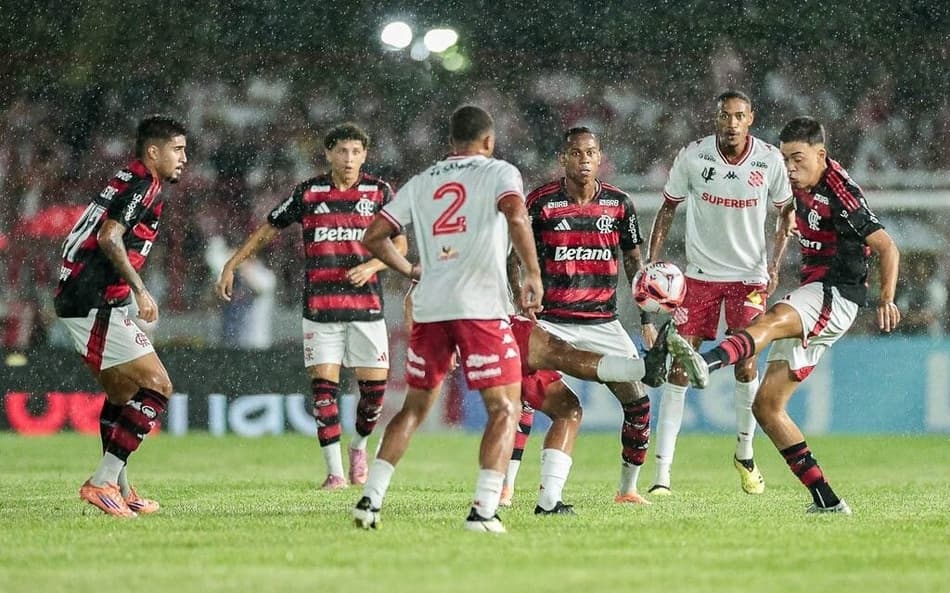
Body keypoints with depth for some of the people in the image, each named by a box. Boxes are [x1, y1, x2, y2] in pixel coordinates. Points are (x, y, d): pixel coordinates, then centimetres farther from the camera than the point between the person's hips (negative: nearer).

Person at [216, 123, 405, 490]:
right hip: (319, 305, 0)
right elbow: (268, 230, 13)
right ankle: (335, 471, -2)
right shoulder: (308, 193, 3)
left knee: (375, 384, -3)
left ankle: (359, 446, 26)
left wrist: (371, 266, -14)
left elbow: (399, 243, 4)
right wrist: (231, 266, 9)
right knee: (323, 384, -7)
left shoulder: (379, 192, 2)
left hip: (366, 304, 0)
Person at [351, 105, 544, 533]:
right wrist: (533, 274, -11)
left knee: (414, 408, 18)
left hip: (429, 308, 5)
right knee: (503, 409, 2)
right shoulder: (498, 172, 3)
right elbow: (516, 217, -17)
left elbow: (374, 237, 15)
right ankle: (483, 511, -11)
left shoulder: (422, 182, 17)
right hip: (481, 307, -5)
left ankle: (370, 499, 10)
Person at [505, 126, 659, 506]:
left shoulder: (619, 204, 3)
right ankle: (505, 487, -12)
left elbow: (633, 261, 12)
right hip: (551, 321, -3)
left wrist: (647, 318, 9)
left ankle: (628, 489, 14)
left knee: (638, 402, -2)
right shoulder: (541, 202, -6)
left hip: (604, 323, 3)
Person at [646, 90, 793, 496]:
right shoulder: (692, 156, -9)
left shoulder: (770, 160, -7)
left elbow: (784, 212, 8)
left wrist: (775, 263, -3)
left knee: (745, 366, -8)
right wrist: (653, 261, -6)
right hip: (700, 275, 0)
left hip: (749, 276, 0)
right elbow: (668, 207, 3)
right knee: (679, 368, -7)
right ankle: (662, 473, -5)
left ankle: (745, 453, 19)